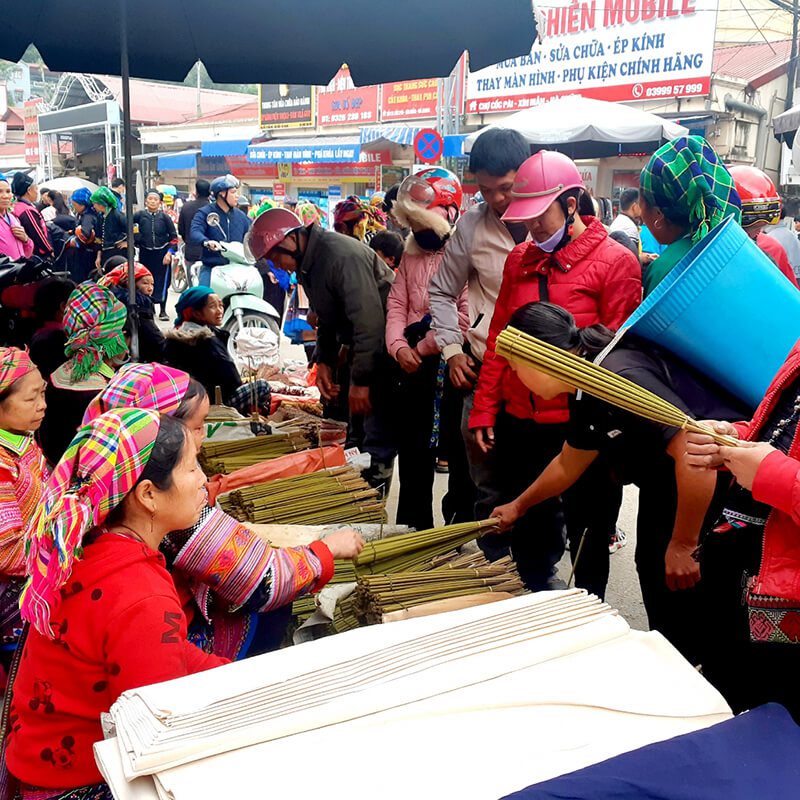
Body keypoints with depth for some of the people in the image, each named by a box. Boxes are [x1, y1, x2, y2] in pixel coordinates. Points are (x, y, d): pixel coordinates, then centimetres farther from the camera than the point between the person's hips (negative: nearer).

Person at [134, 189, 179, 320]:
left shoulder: (164, 216, -2)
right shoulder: (140, 215, -1)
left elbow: (174, 236, -1)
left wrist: (169, 252, -8)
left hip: (162, 254, -1)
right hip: (145, 254, 1)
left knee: (162, 282, 0)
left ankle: (163, 311, 8)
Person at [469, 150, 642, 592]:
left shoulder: (615, 261, -6)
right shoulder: (520, 259, 10)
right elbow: (499, 337, 11)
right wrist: (484, 409, 8)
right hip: (519, 421, 5)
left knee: (588, 536, 10)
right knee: (527, 531, 17)